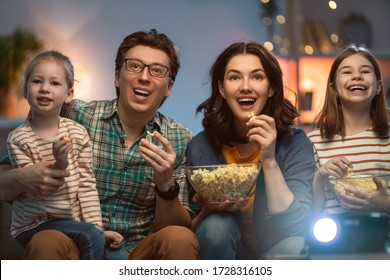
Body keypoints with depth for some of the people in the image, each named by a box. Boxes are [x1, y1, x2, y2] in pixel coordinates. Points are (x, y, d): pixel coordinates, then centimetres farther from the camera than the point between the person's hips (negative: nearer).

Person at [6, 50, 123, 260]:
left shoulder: (77, 133, 0)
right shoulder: (18, 139, -9)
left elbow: (87, 185, 1)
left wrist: (96, 227, -3)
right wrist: (59, 165, -32)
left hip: (71, 222, 4)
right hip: (33, 225, -4)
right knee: (89, 236, -26)